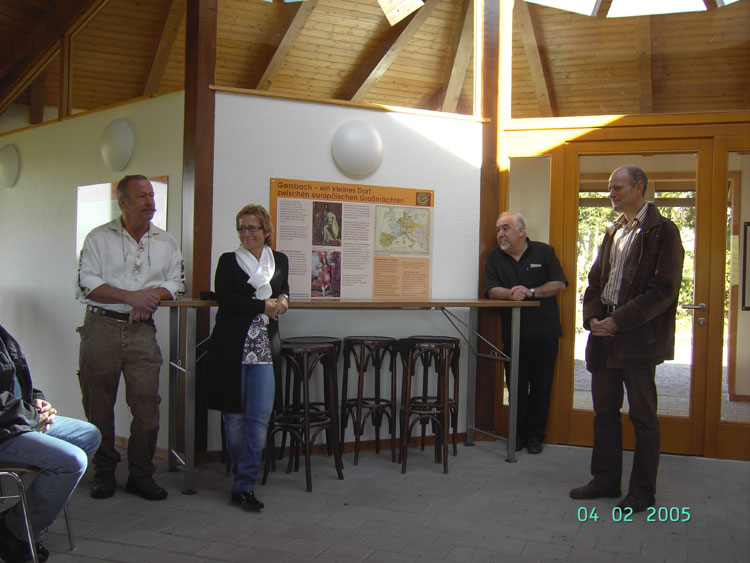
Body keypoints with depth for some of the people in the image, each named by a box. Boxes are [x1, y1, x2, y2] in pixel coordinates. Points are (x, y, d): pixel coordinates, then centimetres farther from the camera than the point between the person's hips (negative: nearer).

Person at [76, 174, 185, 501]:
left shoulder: (166, 242, 11)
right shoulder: (99, 238, 3)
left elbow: (176, 283, 11)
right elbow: (87, 284, -5)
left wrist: (153, 294, -10)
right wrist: (131, 296, -15)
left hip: (142, 330, 2)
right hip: (101, 327, -1)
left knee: (147, 403, -3)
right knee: (98, 403, 5)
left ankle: (141, 474, 10)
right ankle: (104, 472, 19)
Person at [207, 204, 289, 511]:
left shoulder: (280, 261, 13)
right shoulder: (228, 261, 4)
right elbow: (222, 298, -10)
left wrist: (282, 300, 4)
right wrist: (263, 306, -13)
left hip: (265, 347, 2)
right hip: (232, 344, -1)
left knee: (260, 415, -7)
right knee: (234, 412, 4)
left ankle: (243, 486, -3)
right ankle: (244, 471, 24)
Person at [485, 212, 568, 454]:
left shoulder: (543, 252, 4)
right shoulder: (495, 256, 9)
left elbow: (559, 284, -1)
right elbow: (492, 290, -1)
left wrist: (530, 292, -12)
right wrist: (511, 293, -21)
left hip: (544, 332, -1)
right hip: (513, 333, 1)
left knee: (541, 386, 3)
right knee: (516, 386, 3)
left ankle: (536, 436, 15)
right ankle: (519, 434, 16)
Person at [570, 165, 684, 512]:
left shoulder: (663, 232, -7)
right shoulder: (613, 233, 16)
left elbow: (663, 289, -14)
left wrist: (618, 321, -17)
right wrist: (592, 318, 0)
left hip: (639, 338, -7)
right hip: (605, 333, 7)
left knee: (643, 416, 3)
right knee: (605, 411, 13)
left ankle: (643, 491, 14)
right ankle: (606, 480, 25)